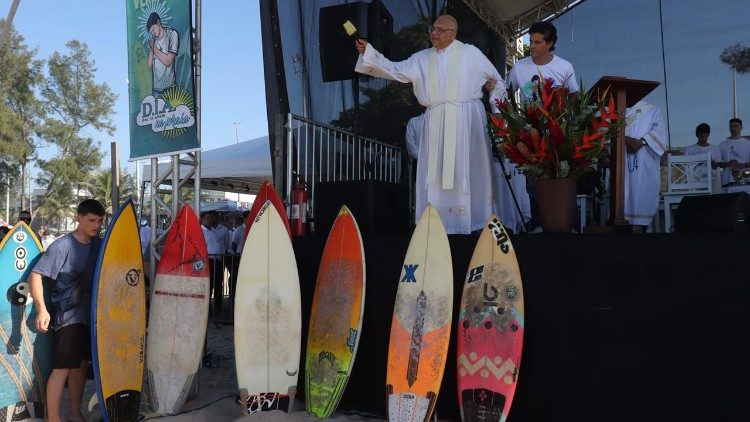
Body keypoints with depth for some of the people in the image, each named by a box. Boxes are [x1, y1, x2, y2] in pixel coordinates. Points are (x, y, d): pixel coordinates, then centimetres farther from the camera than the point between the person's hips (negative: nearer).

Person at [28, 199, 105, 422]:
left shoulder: (99, 245, 4)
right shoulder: (61, 246, -14)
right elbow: (35, 275, -15)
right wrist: (41, 309, -24)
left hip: (90, 313, 6)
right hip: (67, 315, -6)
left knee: (82, 364, 14)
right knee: (63, 367, -8)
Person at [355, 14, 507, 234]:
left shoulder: (470, 53, 6)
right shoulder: (422, 58, 13)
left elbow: (497, 81, 12)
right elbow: (395, 69, 6)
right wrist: (367, 52, -5)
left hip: (467, 120, -3)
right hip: (435, 123, 3)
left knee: (468, 171, -1)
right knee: (435, 173, 0)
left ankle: (476, 220, 7)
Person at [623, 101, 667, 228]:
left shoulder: (654, 110, 18)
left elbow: (659, 130, 2)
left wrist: (642, 141, -15)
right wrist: (626, 139, -15)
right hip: (625, 160, 1)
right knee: (625, 193, -9)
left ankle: (642, 224, -11)